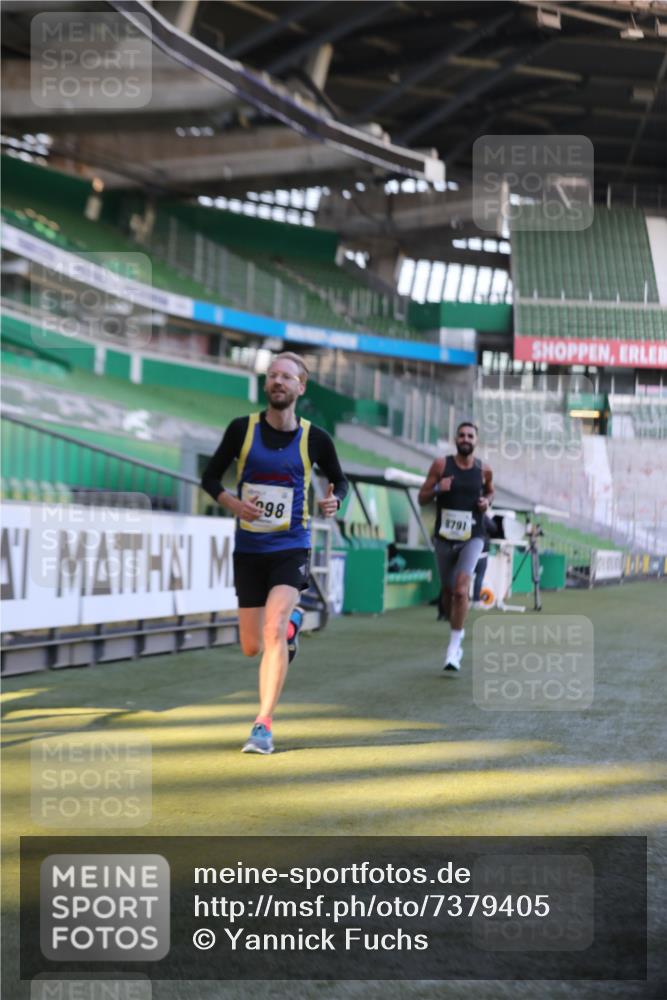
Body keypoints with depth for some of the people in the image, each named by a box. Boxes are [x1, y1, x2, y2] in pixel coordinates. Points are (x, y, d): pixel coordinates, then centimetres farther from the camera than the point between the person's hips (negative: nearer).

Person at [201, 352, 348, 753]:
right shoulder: (242, 429, -2)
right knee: (251, 647, 10)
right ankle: (293, 620, 47)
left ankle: (264, 725, -15)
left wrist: (334, 501, -11)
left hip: (291, 549, -2)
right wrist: (232, 503, -15)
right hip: (249, 550, 2)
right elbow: (210, 477, 5)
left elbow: (340, 481, 12)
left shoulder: (314, 438, -3)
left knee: (273, 630, -23)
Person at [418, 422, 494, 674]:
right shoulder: (441, 465, -2)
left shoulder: (484, 470, 1)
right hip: (445, 537, 2)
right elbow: (422, 498, 1)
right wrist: (437, 488, -18)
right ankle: (458, 632, 41)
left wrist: (487, 502, -1)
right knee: (448, 592, 13)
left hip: (472, 537, -2)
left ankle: (454, 649, -17)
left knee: (461, 589, -21)